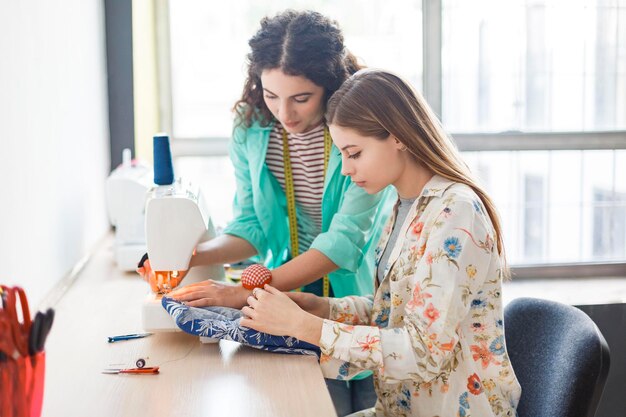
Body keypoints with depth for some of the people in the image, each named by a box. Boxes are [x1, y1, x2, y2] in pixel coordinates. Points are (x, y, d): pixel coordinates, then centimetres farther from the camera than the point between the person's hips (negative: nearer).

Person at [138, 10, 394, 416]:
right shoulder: (252, 128, -5)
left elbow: (344, 241, -24)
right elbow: (252, 227, 1)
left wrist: (245, 292, -29)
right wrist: (191, 257, -18)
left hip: (365, 293, -2)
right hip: (295, 293, 2)